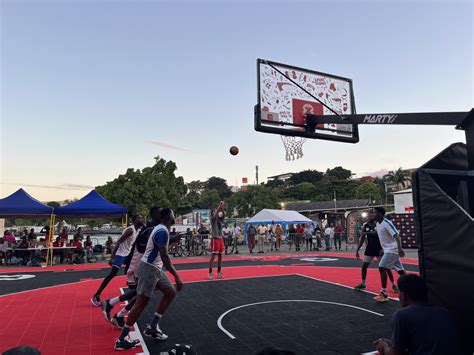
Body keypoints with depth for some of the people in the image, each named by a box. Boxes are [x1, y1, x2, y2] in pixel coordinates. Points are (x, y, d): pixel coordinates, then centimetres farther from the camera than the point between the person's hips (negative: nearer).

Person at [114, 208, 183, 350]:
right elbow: (164, 256, -26)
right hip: (149, 268, -10)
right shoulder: (162, 231, -21)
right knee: (141, 302, -4)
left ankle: (152, 327, 18)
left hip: (156, 268, 10)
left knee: (171, 292, 12)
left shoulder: (161, 229, 11)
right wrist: (176, 276, -24)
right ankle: (121, 340, 7)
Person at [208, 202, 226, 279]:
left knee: (220, 256, 10)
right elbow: (215, 215, -22)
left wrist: (222, 208, -16)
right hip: (215, 238, -7)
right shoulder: (213, 219, -3)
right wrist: (219, 206, -24)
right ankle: (210, 273, 0)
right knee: (213, 256, -6)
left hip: (220, 238, 7)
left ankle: (219, 272, 20)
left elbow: (224, 215, -5)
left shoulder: (220, 219, 12)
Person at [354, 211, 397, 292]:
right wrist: (357, 250, 6)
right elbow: (362, 239, 7)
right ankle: (363, 284, 21)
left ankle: (393, 285, 13)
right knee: (364, 266, 6)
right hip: (369, 249, 4)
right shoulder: (365, 226, -1)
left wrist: (383, 249, -22)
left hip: (379, 249, -4)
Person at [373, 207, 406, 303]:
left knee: (382, 268, -13)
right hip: (388, 249, 9)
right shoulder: (377, 224, 9)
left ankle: (384, 294, -9)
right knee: (400, 270, 13)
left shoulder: (387, 223, -18)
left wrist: (400, 248, -34)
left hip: (392, 249, -9)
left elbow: (396, 236, -25)